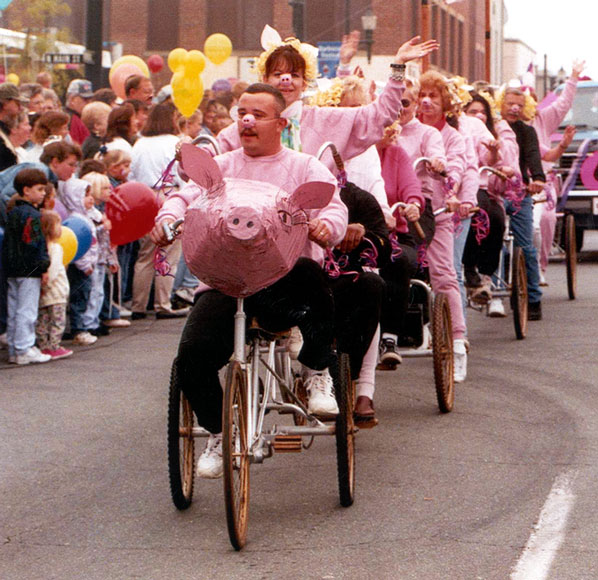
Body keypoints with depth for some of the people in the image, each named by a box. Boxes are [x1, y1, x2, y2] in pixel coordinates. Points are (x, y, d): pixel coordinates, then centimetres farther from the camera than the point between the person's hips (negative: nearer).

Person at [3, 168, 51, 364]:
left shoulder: (12, 213, 13)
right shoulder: (32, 215, -15)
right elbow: (37, 243, -19)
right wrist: (44, 267, -16)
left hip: (12, 270, 9)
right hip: (29, 270, -9)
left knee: (14, 310, 11)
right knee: (27, 310, -5)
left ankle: (13, 350, 16)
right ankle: (24, 350, -4)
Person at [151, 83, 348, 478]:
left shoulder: (304, 168, 12)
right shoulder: (221, 167, 21)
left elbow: (333, 206, -3)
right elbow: (189, 195, 8)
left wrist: (325, 226, -29)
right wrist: (169, 216, -16)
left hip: (287, 282, -2)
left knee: (314, 279, -39)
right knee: (193, 355, -22)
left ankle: (318, 372, -14)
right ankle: (218, 434, 6)